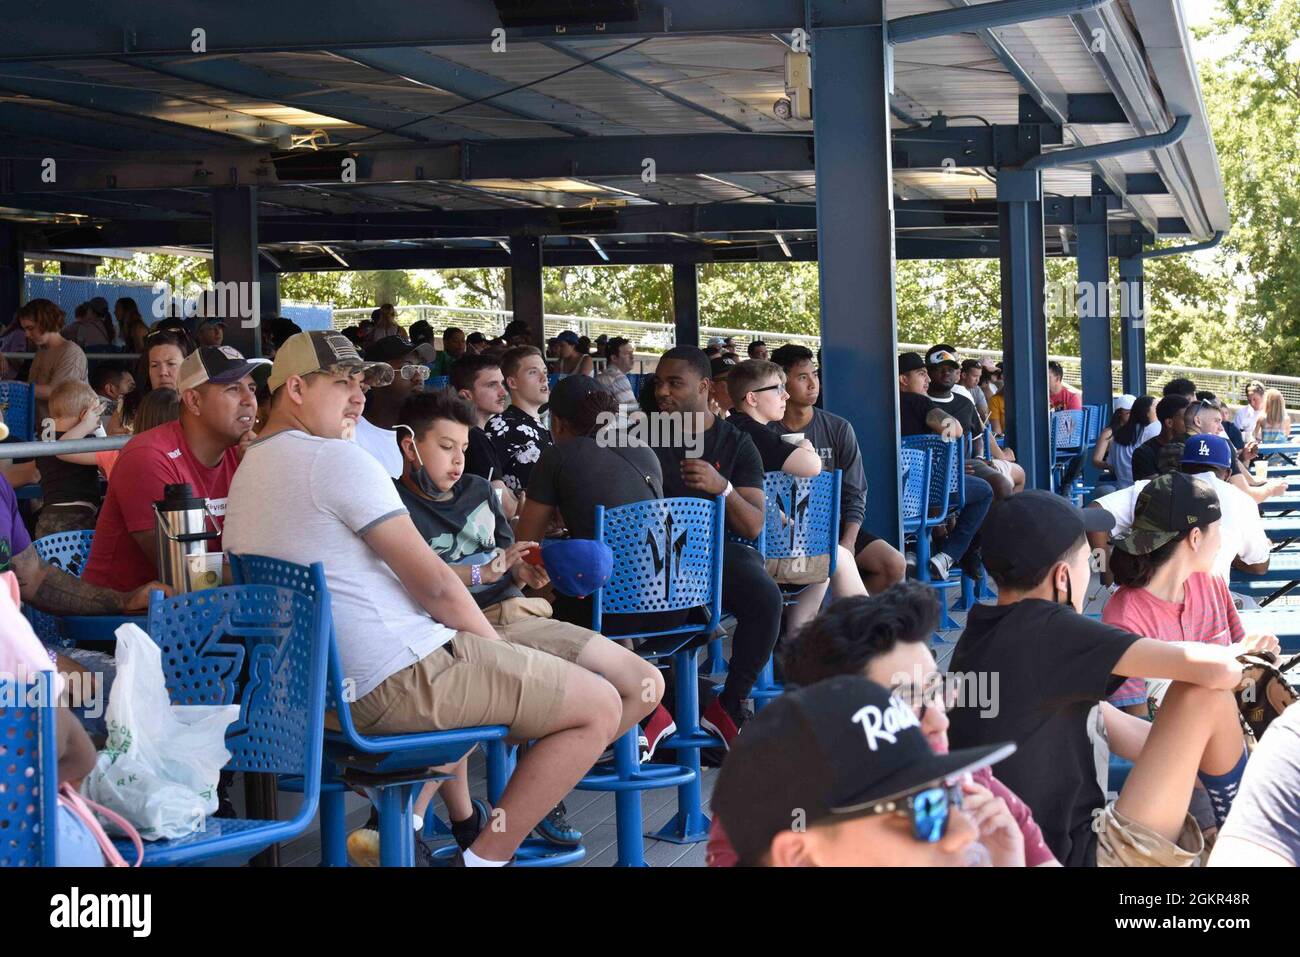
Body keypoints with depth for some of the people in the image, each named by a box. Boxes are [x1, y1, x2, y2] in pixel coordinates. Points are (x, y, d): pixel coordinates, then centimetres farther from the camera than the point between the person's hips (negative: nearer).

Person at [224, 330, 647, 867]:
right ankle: (486, 857, -5)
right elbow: (434, 584, -15)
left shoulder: (246, 473, 16)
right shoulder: (339, 460, -14)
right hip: (400, 677, -10)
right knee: (600, 706, -3)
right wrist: (497, 648, 1)